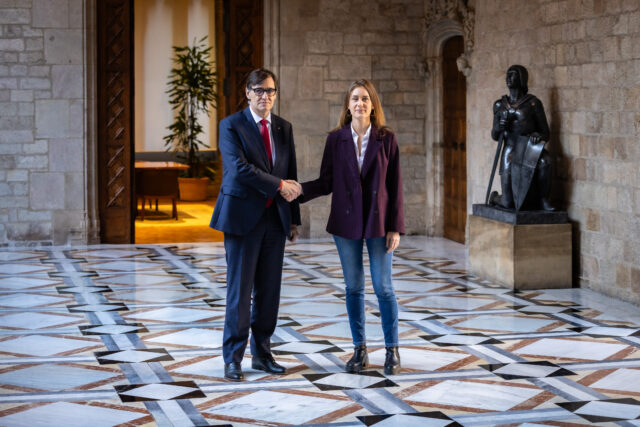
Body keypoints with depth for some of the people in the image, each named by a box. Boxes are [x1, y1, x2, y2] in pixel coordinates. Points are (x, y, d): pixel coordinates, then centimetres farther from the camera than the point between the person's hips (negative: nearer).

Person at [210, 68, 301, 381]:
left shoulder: (284, 128, 13)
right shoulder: (232, 126, -4)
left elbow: (291, 176, 15)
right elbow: (240, 168, -17)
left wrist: (294, 218, 12)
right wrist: (278, 185, -14)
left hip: (275, 218, 5)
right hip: (243, 215, -5)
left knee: (269, 290, 7)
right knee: (240, 289, -4)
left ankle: (261, 353, 17)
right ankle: (233, 358, 3)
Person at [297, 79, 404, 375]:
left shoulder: (386, 139, -2)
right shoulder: (336, 139, 2)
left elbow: (395, 185, -2)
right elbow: (327, 183, 3)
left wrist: (395, 227, -6)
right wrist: (299, 191, -15)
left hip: (378, 221, -2)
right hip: (346, 222, 2)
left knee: (383, 287, 0)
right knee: (353, 287, 7)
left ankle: (392, 350, 12)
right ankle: (360, 350, 18)